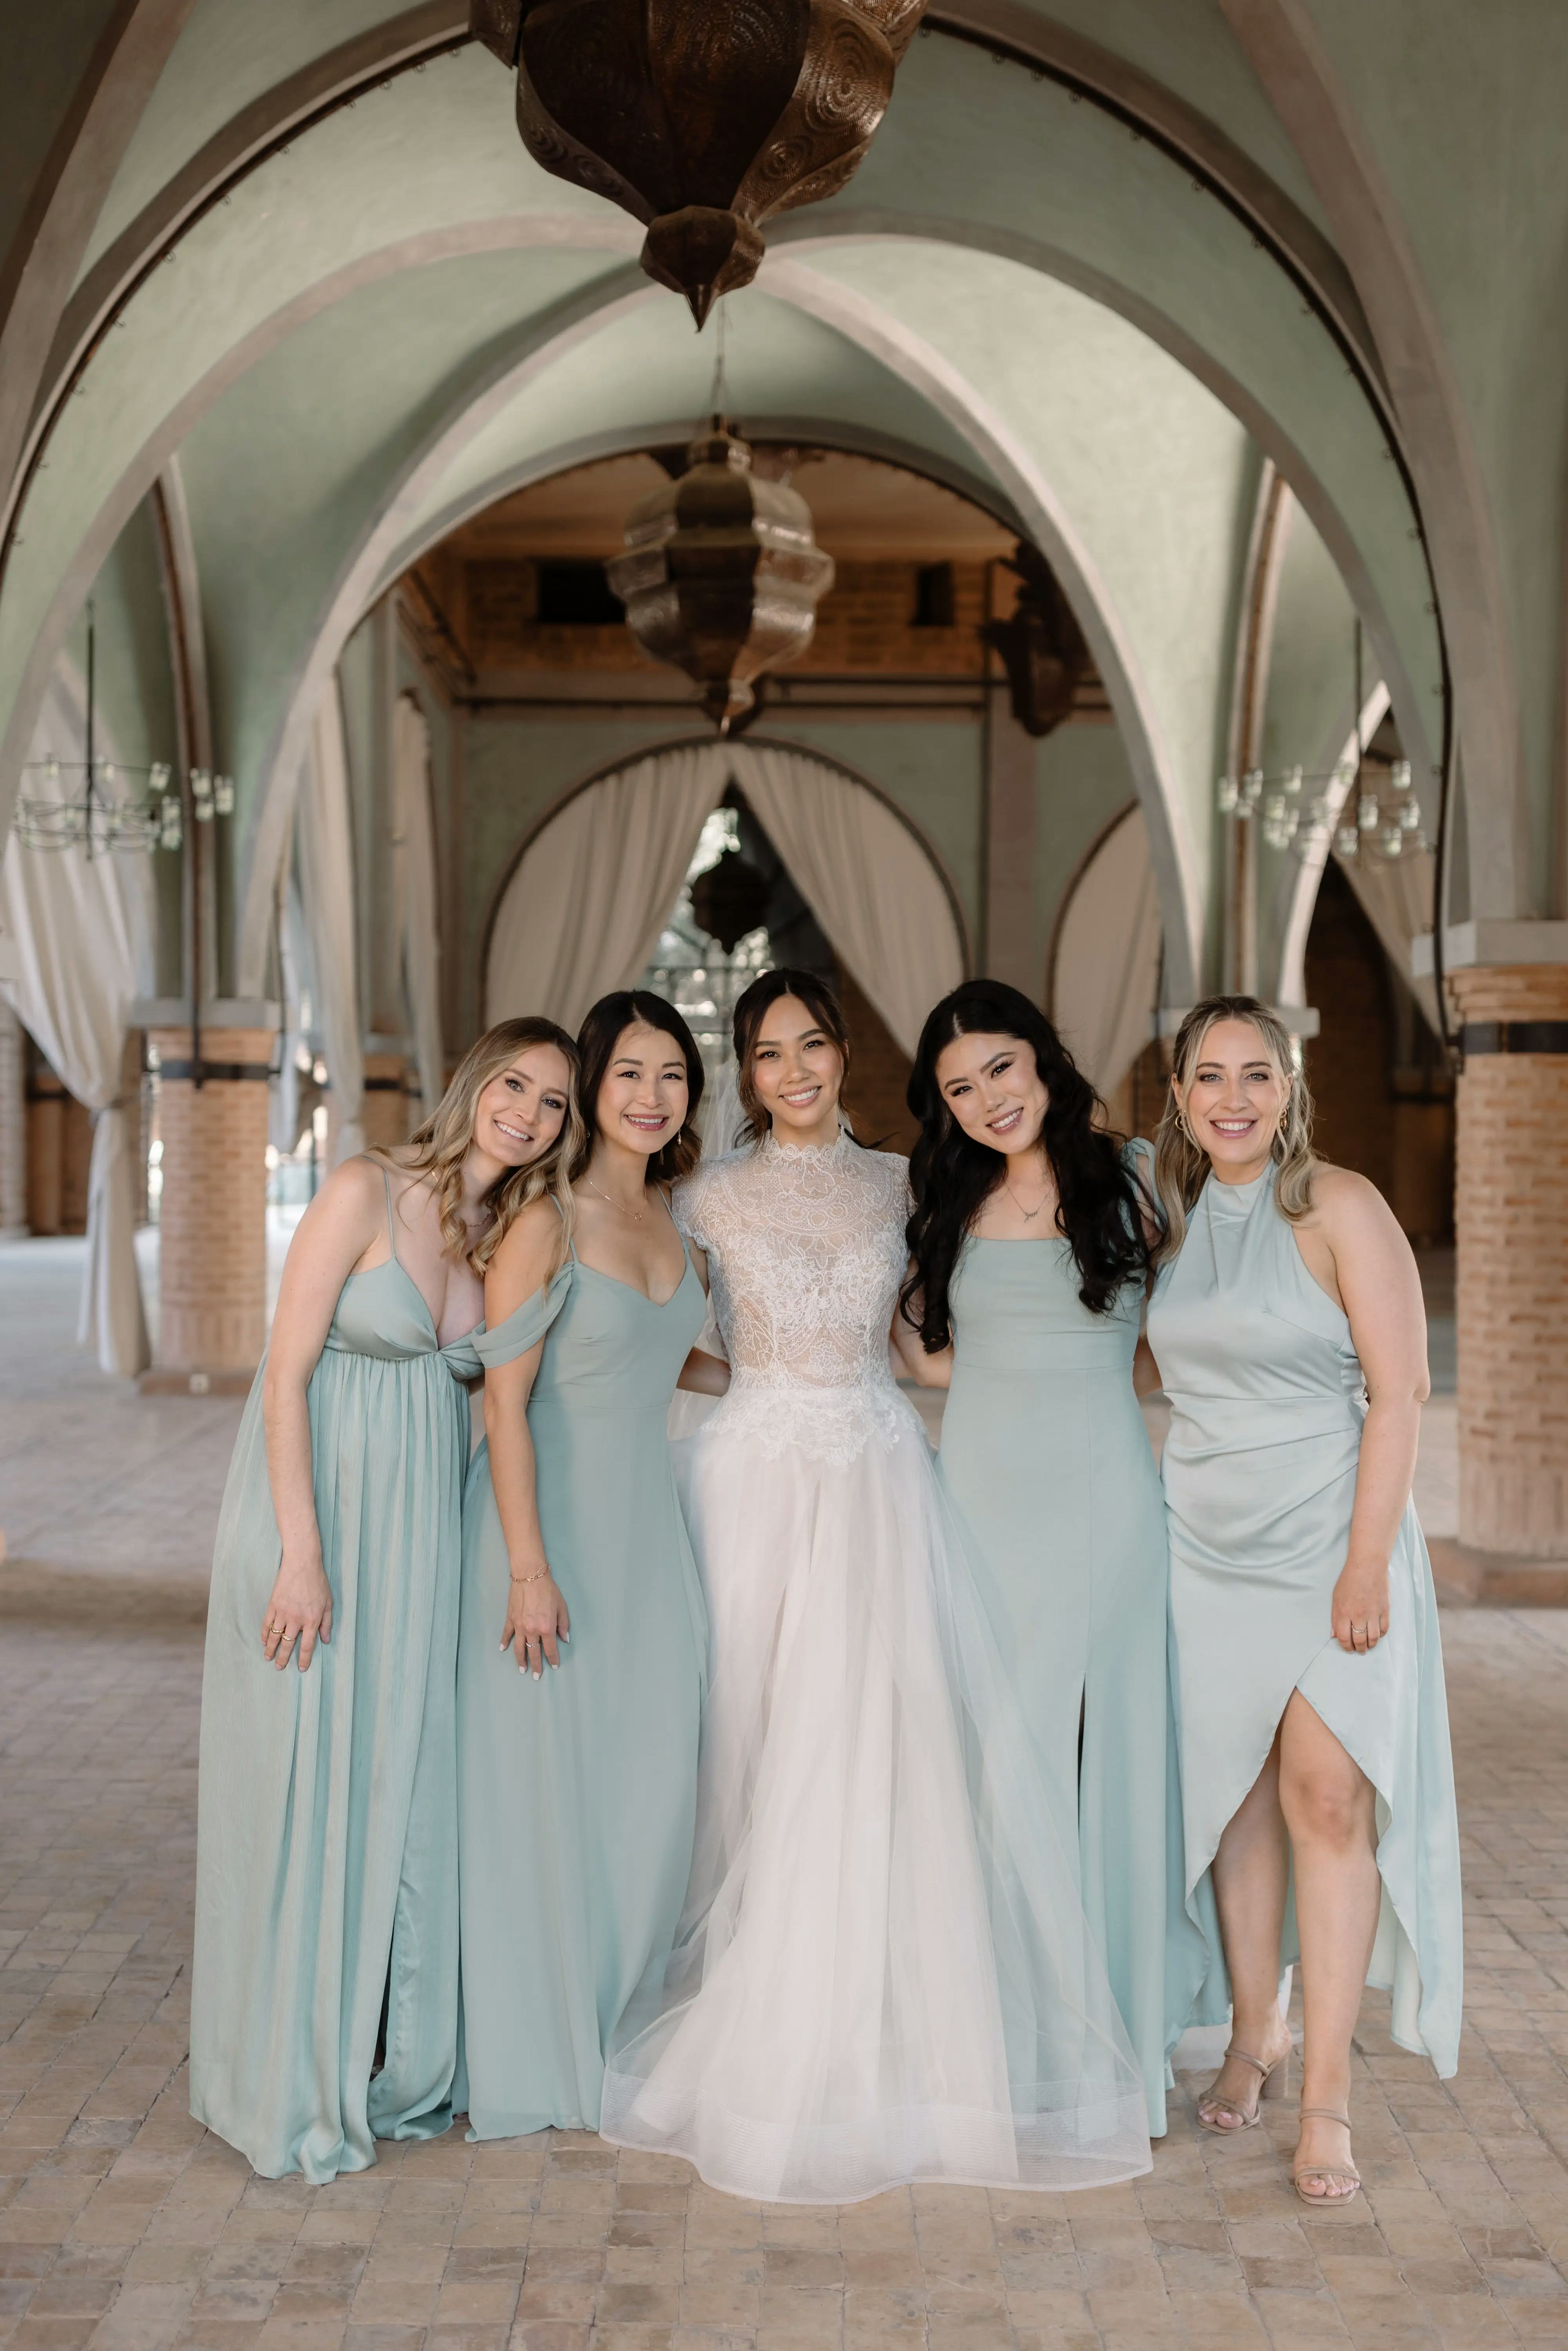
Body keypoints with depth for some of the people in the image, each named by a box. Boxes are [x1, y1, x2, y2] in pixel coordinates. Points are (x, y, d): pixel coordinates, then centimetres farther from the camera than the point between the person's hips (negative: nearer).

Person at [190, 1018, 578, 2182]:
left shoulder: (508, 1236, 8)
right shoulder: (367, 1192, -11)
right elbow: (287, 1374, -14)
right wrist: (303, 1553, -19)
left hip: (420, 1531, 6)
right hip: (319, 1516, -6)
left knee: (411, 1783, 10)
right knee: (306, 1787, 1)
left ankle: (401, 2064, 25)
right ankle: (296, 2081, 16)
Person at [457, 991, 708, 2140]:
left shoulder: (675, 1217, 8)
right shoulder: (548, 1224, -13)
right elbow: (503, 1402, -15)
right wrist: (529, 1568, -18)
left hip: (650, 1527, 7)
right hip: (552, 1519, -7)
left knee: (651, 1782, 10)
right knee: (547, 1785, 3)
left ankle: (622, 2033, 27)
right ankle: (540, 2055, 19)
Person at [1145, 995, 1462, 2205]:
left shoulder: (1340, 1208, -9)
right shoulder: (1175, 1221, 7)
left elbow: (1397, 1394, -12)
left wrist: (1367, 1563, -16)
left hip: (1329, 1540, -5)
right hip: (1207, 1546, 5)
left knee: (1326, 1798, -7)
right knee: (1234, 1794, 8)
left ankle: (1325, 2096, 0)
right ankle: (1254, 2038, 24)